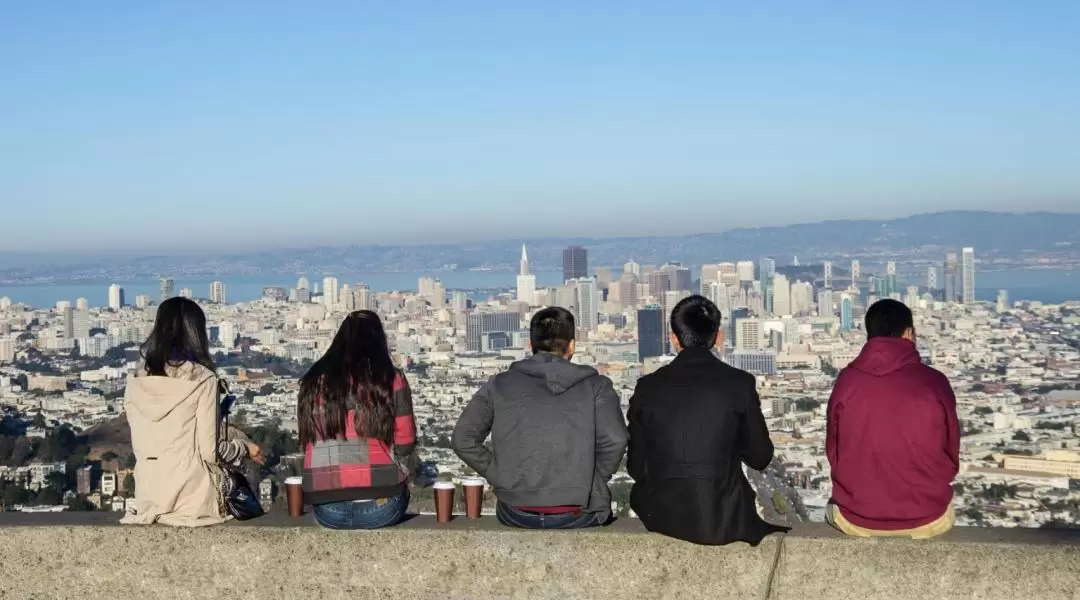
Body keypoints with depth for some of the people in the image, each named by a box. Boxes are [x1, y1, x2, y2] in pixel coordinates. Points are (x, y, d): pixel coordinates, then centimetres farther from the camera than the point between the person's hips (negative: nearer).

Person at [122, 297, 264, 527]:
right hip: (192, 499, -4)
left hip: (148, 497, 5)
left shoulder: (136, 380, 3)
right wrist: (245, 448, 8)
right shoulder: (203, 379, -11)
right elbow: (210, 451, -12)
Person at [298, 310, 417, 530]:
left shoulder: (314, 381, 6)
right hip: (380, 505, -2)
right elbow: (405, 445, 1)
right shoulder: (391, 379, -1)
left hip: (327, 510, 2)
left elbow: (307, 442, 12)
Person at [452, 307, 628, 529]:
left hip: (516, 515, 2)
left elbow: (462, 439, 0)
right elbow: (615, 440, -12)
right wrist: (592, 483, 3)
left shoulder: (500, 384, 6)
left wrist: (499, 476, 9)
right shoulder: (596, 386, 2)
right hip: (577, 516, -2)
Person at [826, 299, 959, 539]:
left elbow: (833, 454, 3)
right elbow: (952, 458, 2)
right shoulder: (934, 383, -9)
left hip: (856, 519, 0)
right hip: (928, 519, 0)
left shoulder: (846, 381, -7)